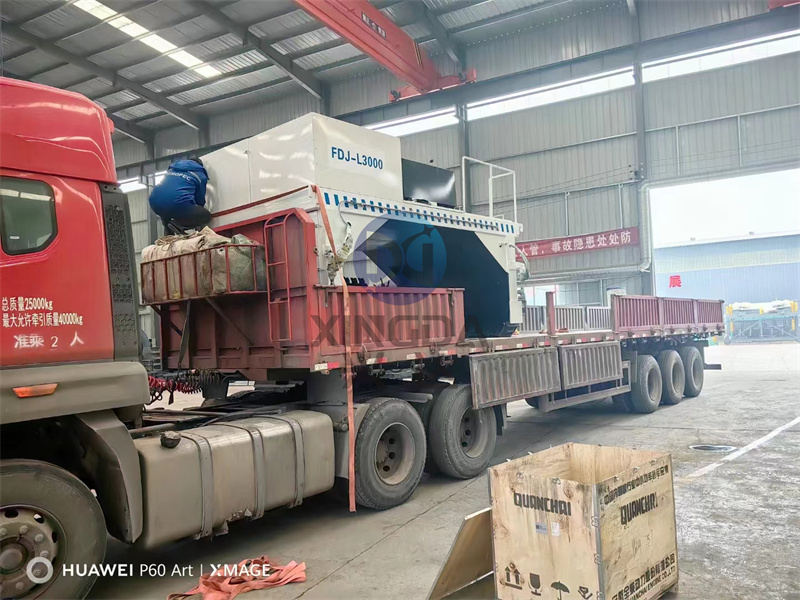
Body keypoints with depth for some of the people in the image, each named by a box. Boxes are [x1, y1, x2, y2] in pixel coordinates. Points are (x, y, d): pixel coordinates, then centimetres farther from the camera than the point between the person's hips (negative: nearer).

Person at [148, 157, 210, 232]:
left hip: (155, 204, 7)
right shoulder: (200, 175, 16)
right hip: (177, 205, -6)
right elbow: (200, 200, 22)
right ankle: (177, 224, -5)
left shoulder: (172, 169, 32)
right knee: (206, 215, 14)